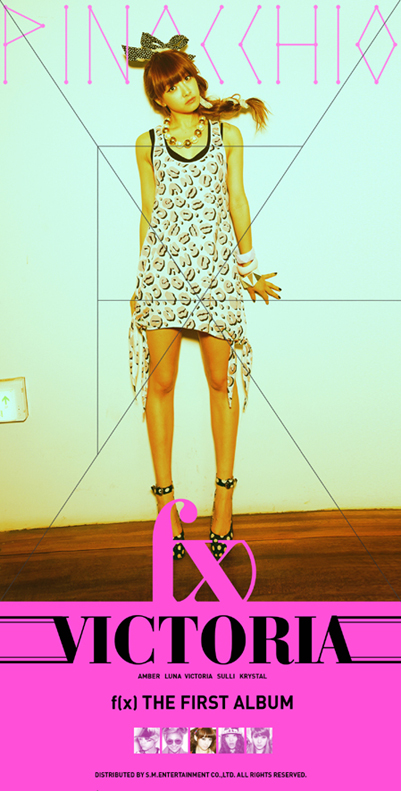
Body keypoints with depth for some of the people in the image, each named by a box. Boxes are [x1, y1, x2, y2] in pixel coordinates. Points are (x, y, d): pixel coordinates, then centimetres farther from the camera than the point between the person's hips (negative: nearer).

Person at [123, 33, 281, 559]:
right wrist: (142, 275, 11)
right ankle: (165, 498, 9)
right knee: (161, 382, -1)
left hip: (216, 267, 0)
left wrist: (249, 265, 11)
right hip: (164, 265, 0)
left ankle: (224, 492, 14)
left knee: (221, 380, 2)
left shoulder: (227, 134, 10)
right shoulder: (148, 144, 9)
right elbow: (148, 211, 12)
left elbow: (237, 201, 11)